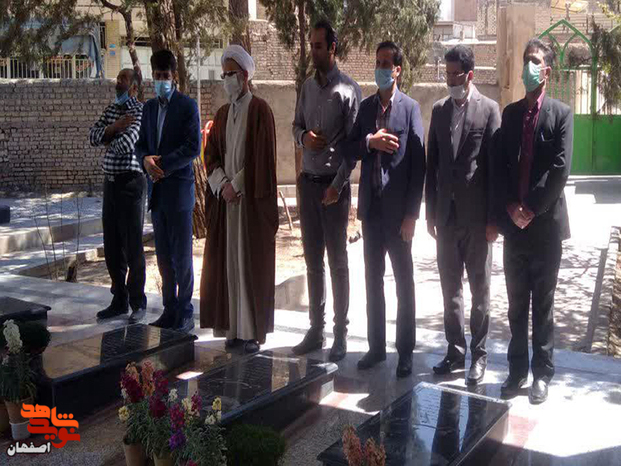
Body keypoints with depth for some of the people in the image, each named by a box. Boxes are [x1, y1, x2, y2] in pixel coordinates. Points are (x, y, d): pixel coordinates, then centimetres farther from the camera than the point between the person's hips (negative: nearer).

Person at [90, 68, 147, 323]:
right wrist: (114, 127, -11)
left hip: (130, 181, -8)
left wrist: (109, 140, -3)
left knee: (133, 245, -3)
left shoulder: (139, 110, -9)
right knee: (112, 245, 11)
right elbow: (94, 136, 6)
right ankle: (119, 300, 21)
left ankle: (138, 303, 8)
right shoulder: (112, 109, 15)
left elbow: (126, 143, -23)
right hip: (110, 181, 8)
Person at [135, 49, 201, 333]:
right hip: (156, 190, 6)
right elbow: (142, 143, 16)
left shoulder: (187, 106, -3)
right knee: (163, 255, 10)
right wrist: (146, 159, -6)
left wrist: (162, 163, -16)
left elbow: (193, 147, -11)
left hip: (179, 188, -6)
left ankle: (185, 314, 8)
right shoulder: (150, 107, 16)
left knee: (181, 255, -1)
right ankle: (169, 310, 20)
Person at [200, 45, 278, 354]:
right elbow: (211, 155, 11)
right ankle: (234, 328, 13)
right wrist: (222, 185, -5)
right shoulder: (223, 114, 14)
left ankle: (253, 330, 6)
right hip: (226, 198, 6)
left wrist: (236, 184, -11)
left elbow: (261, 157, -11)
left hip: (252, 198, -6)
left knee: (252, 262, -2)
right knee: (228, 261, 5)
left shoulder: (259, 110, -4)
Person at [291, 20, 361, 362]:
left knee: (337, 260, 2)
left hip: (334, 183, -5)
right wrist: (304, 136, -6)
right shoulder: (308, 87, 10)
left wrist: (338, 185, -15)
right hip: (307, 180, 5)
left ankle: (340, 333, 12)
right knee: (312, 259, 10)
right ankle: (316, 328, 20)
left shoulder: (348, 89, -7)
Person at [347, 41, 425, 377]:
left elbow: (418, 163, -9)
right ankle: (376, 346, 24)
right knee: (373, 279, 12)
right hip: (371, 207, 5)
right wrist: (370, 141, -13)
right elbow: (351, 149, 9)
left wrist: (412, 214, -13)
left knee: (404, 281, 6)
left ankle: (405, 351, 17)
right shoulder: (366, 106, 9)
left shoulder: (410, 108, -6)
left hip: (398, 209, -5)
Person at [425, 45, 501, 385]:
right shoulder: (439, 109, 8)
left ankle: (479, 354, 19)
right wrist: (430, 211, 6)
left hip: (477, 216, -4)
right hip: (446, 214, 4)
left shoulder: (489, 109, -5)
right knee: (450, 286, 11)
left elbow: (496, 165, -7)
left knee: (479, 288, 7)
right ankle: (455, 350, 23)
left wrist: (493, 218, -9)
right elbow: (432, 163, 9)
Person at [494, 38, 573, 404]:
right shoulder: (510, 113, 11)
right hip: (513, 223, 4)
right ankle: (517, 369, 21)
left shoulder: (561, 114, -1)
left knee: (543, 304, 5)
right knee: (517, 303, 10)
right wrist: (510, 207, -6)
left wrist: (531, 209, -14)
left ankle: (543, 373, 17)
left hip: (546, 223, -3)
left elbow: (560, 169, -11)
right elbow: (500, 165, 6)